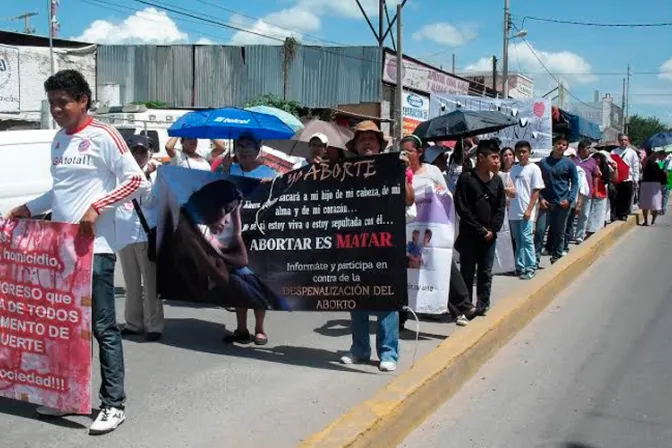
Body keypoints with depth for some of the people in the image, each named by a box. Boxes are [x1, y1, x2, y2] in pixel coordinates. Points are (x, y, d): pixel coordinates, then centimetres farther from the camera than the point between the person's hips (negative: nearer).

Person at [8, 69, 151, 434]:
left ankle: (113, 404, 5)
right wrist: (29, 209, 15)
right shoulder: (58, 140, 15)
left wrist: (97, 207, -19)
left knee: (103, 328, -3)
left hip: (94, 248, -7)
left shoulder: (102, 136, -8)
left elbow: (138, 182, -13)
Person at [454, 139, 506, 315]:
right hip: (469, 235, -4)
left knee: (486, 273, 10)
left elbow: (500, 208, 8)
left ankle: (483, 305, 21)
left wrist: (492, 230, -6)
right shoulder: (466, 178, -8)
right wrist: (480, 229, -13)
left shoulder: (497, 180, 7)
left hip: (489, 235, 4)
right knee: (467, 272, 4)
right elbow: (462, 208, -12)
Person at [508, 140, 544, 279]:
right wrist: (508, 206, 10)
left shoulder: (534, 168, -4)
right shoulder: (514, 169, 12)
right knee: (518, 241, 10)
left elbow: (536, 191, -7)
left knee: (527, 239, -7)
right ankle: (520, 266, 17)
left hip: (526, 212, -5)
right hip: (513, 212, 5)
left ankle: (531, 267, -1)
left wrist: (529, 209, -14)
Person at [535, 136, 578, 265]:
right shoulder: (543, 162, 5)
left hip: (563, 204, 0)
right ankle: (536, 259, -2)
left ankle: (556, 258, 20)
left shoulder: (569, 164, 2)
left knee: (559, 233, 8)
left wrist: (569, 199, -10)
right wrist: (540, 198, -4)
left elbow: (575, 183, 3)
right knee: (540, 231, -6)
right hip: (546, 203, 1)